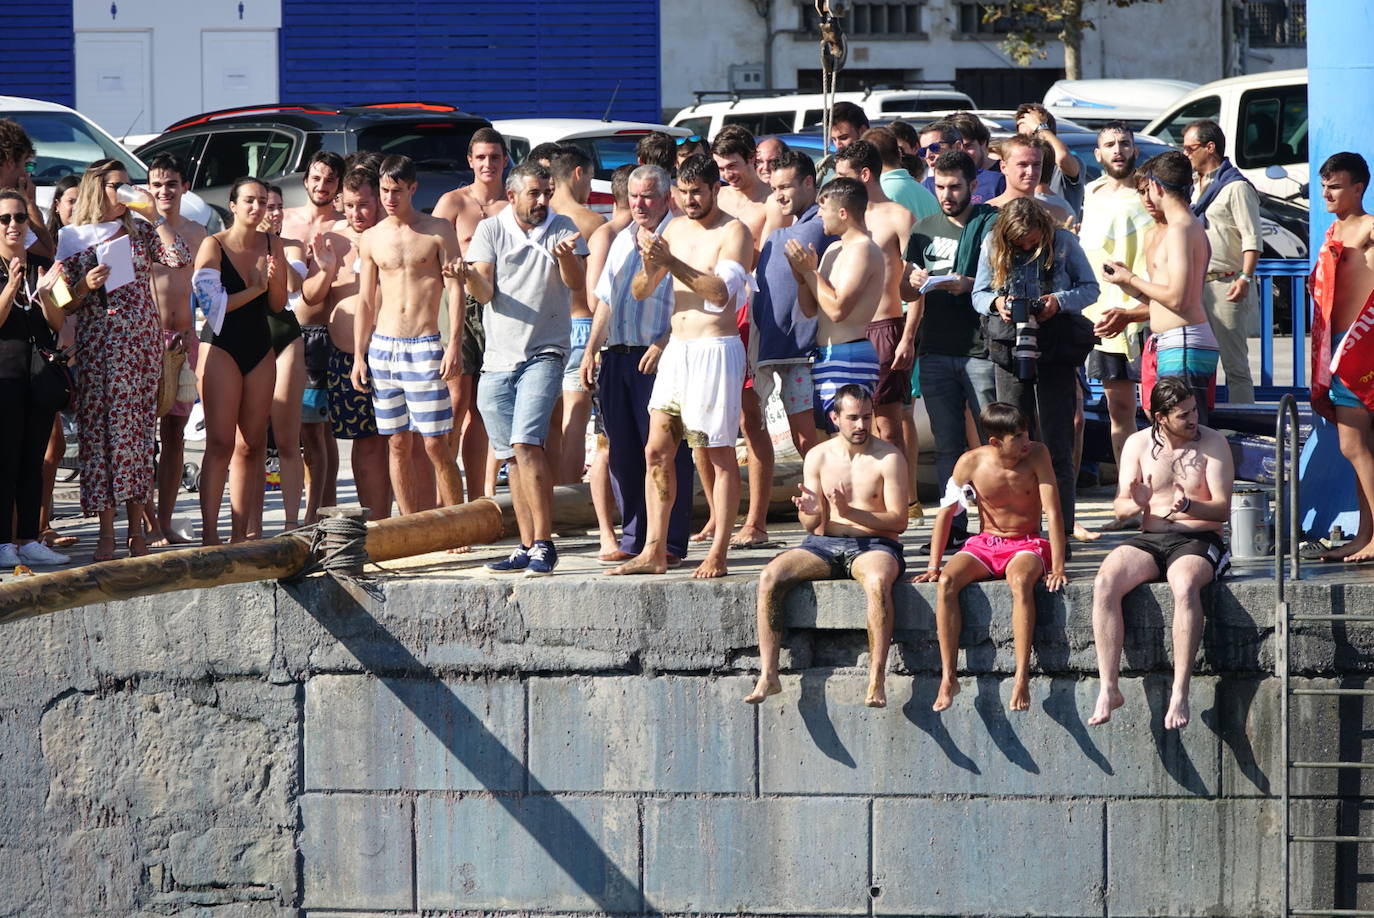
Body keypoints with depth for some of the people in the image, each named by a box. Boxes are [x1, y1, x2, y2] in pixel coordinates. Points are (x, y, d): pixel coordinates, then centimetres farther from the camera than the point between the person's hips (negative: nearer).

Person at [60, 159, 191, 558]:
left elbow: (179, 257, -5)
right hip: (96, 343, -1)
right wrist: (87, 285, -14)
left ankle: (136, 529, 5)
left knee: (136, 430, 1)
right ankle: (106, 530, -3)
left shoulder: (139, 231, 10)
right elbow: (67, 302, 6)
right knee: (98, 431, -5)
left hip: (141, 342, 1)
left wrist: (154, 215, -3)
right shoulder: (75, 238, 5)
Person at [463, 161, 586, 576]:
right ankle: (528, 547, 14)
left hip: (543, 354, -3)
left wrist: (565, 257, -32)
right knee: (512, 457, 7)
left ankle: (544, 543, -15)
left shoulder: (562, 229, 1)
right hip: (497, 357, 3)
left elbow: (577, 284, -11)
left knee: (526, 444, -18)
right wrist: (471, 277, -26)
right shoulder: (491, 231, 5)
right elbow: (485, 293, -3)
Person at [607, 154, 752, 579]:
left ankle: (718, 553, -1)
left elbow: (721, 291, -20)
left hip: (715, 349, -7)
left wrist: (670, 261, -25)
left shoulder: (733, 232, -6)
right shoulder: (674, 230, 14)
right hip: (676, 349, 7)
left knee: (720, 453, -3)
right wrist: (649, 266, -11)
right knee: (657, 451, 3)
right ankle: (654, 552, 5)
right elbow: (640, 292, 11)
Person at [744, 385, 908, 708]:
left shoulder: (888, 458, -2)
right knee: (770, 576, -23)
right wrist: (811, 512, -19)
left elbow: (899, 521, -8)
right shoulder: (818, 457, 8)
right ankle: (768, 675, -24)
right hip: (825, 544, 4)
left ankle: (877, 680, -40)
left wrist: (850, 512, -21)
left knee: (876, 581, -40)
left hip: (874, 546, -4)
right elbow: (811, 526, 7)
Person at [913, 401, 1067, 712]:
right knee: (946, 582, -28)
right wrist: (933, 566, -2)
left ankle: (1021, 678, -39)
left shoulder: (1036, 455, -13)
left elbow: (1052, 512, -15)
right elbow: (946, 512, 1)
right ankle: (948, 677, -27)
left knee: (1020, 581, -38)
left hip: (1027, 545, -2)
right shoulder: (971, 462, -9)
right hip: (984, 545, 2)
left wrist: (1058, 567, -20)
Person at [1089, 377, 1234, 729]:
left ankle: (1180, 693, -39)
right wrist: (1136, 504, -19)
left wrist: (1188, 506, -27)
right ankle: (1109, 688, -27)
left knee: (1185, 586, -38)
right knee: (1105, 583, -27)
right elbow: (1119, 508, 5)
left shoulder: (1212, 443, 0)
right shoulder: (1138, 444, 8)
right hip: (1149, 541, 3)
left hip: (1198, 541, -3)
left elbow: (1222, 509, -6)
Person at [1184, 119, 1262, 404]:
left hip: (1227, 284, -9)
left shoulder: (1236, 187, -8)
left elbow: (1251, 239, -14)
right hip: (1198, 285, 9)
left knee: (1235, 364, -8)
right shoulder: (1198, 188, 19)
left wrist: (1245, 278, -25)